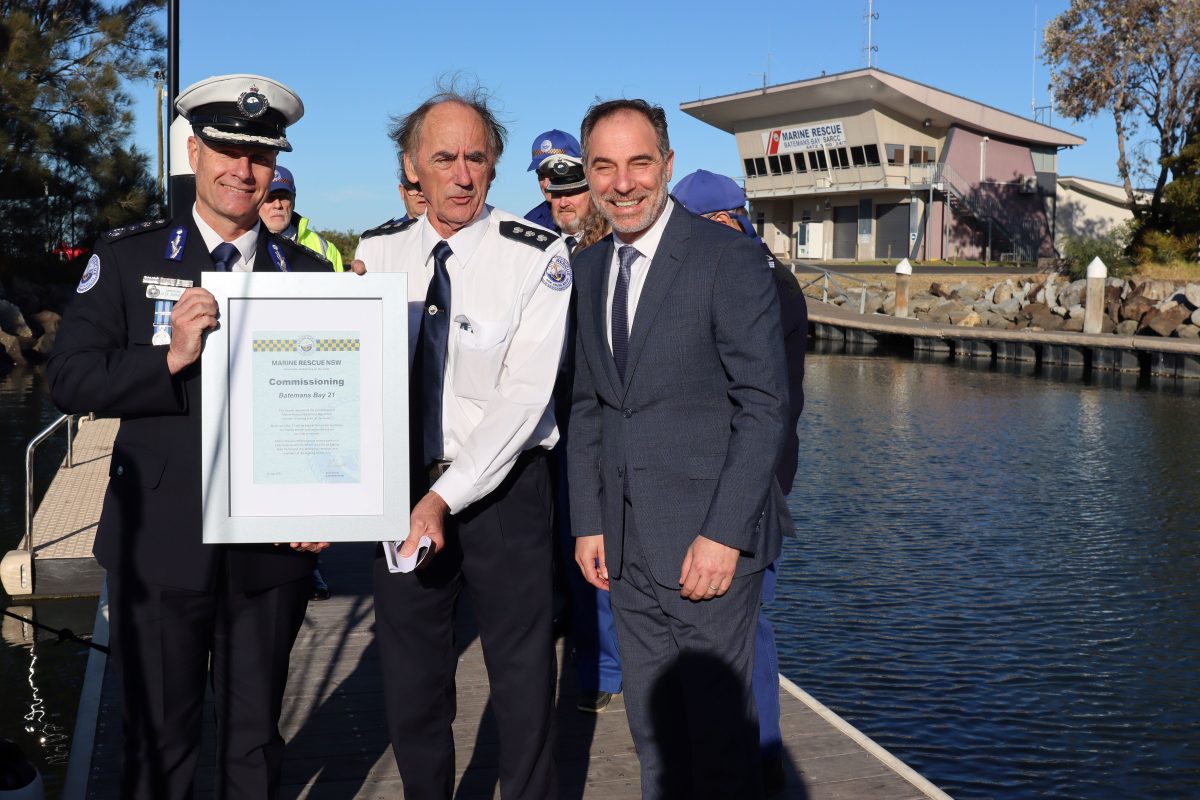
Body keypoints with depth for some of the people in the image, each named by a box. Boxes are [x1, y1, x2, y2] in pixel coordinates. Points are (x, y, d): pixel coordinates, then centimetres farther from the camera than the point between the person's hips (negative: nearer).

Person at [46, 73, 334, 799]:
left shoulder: (308, 273, 4)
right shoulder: (127, 258, 0)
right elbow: (70, 381, -5)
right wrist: (170, 358, -20)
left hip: (272, 550, 1)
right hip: (161, 546, -1)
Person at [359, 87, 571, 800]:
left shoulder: (538, 256, -11)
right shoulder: (377, 254, 2)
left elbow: (524, 393, -16)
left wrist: (445, 497, -21)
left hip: (503, 488, -3)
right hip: (403, 487, 4)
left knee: (524, 680, 7)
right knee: (411, 680, 15)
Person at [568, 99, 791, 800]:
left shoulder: (730, 259, -9)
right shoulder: (588, 270, 11)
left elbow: (764, 406, -12)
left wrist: (724, 534, -17)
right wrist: (589, 523, 8)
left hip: (708, 540, -6)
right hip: (626, 545, 6)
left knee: (718, 730, 1)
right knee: (653, 729, 13)